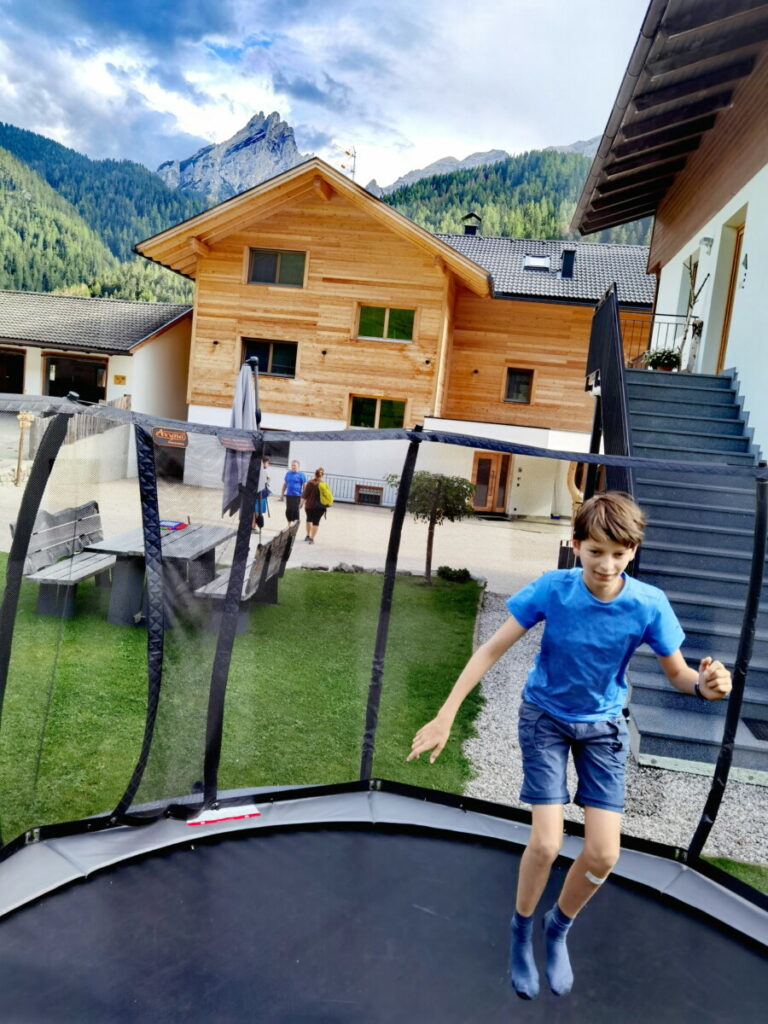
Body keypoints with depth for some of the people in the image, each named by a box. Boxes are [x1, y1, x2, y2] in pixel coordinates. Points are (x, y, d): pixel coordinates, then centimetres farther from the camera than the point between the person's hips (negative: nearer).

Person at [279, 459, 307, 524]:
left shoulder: (302, 475, -6)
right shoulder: (288, 473, 8)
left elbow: (304, 487, -6)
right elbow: (284, 484, 16)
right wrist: (282, 495, 15)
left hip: (297, 496, -4)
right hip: (288, 496, 4)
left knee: (295, 511, -4)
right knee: (288, 511, 9)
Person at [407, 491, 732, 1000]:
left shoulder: (649, 605, -22)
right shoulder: (551, 589, -25)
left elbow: (677, 673, -10)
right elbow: (492, 649, -20)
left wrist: (705, 685, -35)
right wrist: (445, 717, -22)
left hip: (603, 725, 2)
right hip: (545, 716, -2)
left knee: (604, 854, -2)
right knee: (546, 843, -9)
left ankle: (558, 928, 29)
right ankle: (522, 930, 22)